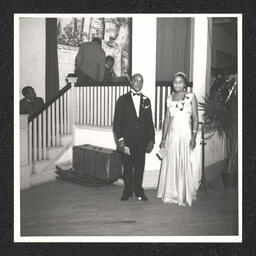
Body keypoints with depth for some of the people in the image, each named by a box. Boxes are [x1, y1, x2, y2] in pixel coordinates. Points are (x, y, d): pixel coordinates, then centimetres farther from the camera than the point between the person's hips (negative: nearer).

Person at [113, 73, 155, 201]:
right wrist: (120, 139, -10)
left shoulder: (146, 100, 10)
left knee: (140, 167, 8)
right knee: (127, 167, 6)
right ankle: (127, 191, 20)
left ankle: (139, 191, 22)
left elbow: (150, 122, 10)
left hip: (142, 140, 2)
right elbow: (117, 121, -2)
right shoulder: (122, 100, 2)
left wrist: (151, 139, 5)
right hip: (127, 140, -2)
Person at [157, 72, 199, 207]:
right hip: (171, 134, 4)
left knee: (185, 165, 0)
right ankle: (171, 194, 21)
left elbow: (195, 119, -5)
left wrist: (193, 137, -13)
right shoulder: (170, 98, 10)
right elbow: (166, 118, 11)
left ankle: (184, 196, 14)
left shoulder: (191, 97, -1)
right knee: (170, 164, 7)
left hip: (185, 134, -4)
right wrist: (163, 138, 8)